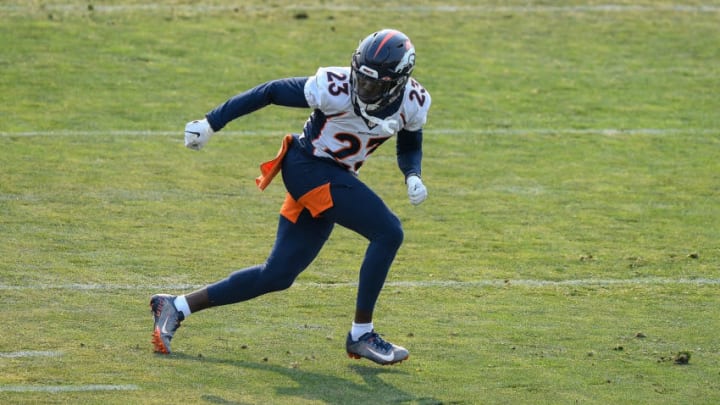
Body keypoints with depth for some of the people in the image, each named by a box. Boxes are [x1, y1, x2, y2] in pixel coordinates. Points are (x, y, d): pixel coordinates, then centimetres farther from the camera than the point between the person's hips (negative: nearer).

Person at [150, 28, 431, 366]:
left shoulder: (412, 103, -7)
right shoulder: (334, 88, -24)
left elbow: (409, 147, 12)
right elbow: (272, 91, -13)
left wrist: (413, 176, -11)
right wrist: (211, 123, -12)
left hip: (335, 179, 7)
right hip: (308, 169, -7)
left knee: (276, 276, 9)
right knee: (388, 232, -19)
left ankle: (176, 307, 17)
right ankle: (361, 334, -9)